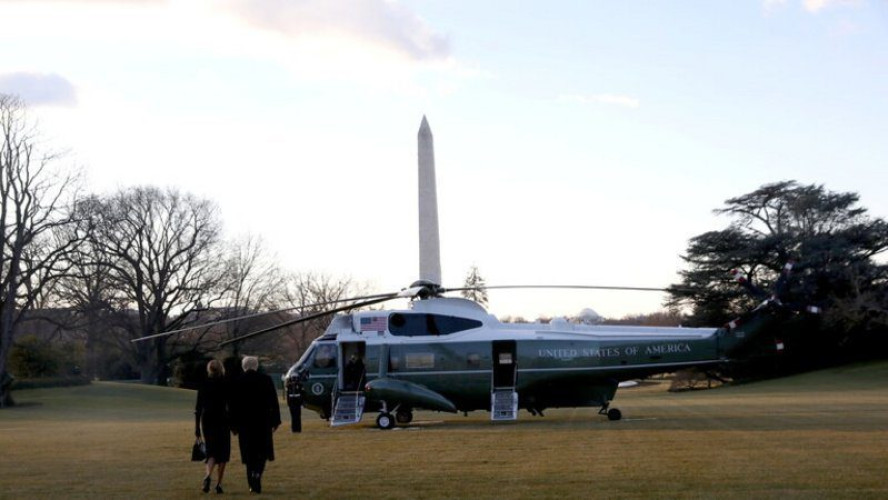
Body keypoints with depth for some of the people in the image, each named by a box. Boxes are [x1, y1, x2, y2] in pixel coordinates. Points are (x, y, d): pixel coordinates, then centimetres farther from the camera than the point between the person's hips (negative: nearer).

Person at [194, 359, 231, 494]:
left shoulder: (203, 385, 2)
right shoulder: (226, 384, -4)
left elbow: (198, 407, 2)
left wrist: (197, 427, 7)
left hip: (207, 420, 2)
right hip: (222, 421, -2)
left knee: (211, 451, 9)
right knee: (223, 452, 9)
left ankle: (208, 476, -18)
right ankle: (218, 484, 6)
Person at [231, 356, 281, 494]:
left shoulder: (238, 382, -3)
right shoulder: (266, 379, -3)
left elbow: (234, 405, -1)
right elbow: (273, 402, -1)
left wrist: (234, 425, 6)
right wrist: (275, 421, 6)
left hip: (244, 422, 0)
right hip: (263, 421, 0)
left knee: (250, 453, 8)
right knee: (262, 451, 11)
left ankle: (254, 485, 8)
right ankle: (257, 472, -16)